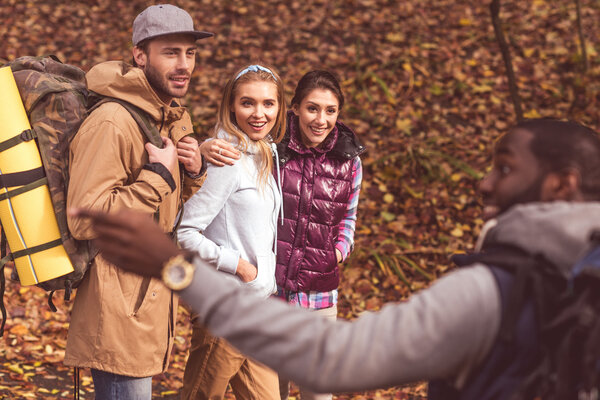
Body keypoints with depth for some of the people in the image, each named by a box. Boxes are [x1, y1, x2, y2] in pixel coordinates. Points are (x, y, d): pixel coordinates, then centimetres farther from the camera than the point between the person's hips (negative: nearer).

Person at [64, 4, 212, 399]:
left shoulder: (176, 119, 11)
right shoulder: (112, 123, -19)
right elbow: (85, 221, -25)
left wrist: (195, 170, -2)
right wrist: (158, 175, -21)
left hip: (152, 301, 9)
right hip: (119, 310, -9)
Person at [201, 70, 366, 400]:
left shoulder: (348, 161, 3)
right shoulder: (271, 148, -7)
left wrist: (341, 248, -1)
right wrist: (207, 148, -28)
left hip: (319, 297, 2)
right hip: (266, 289, -2)